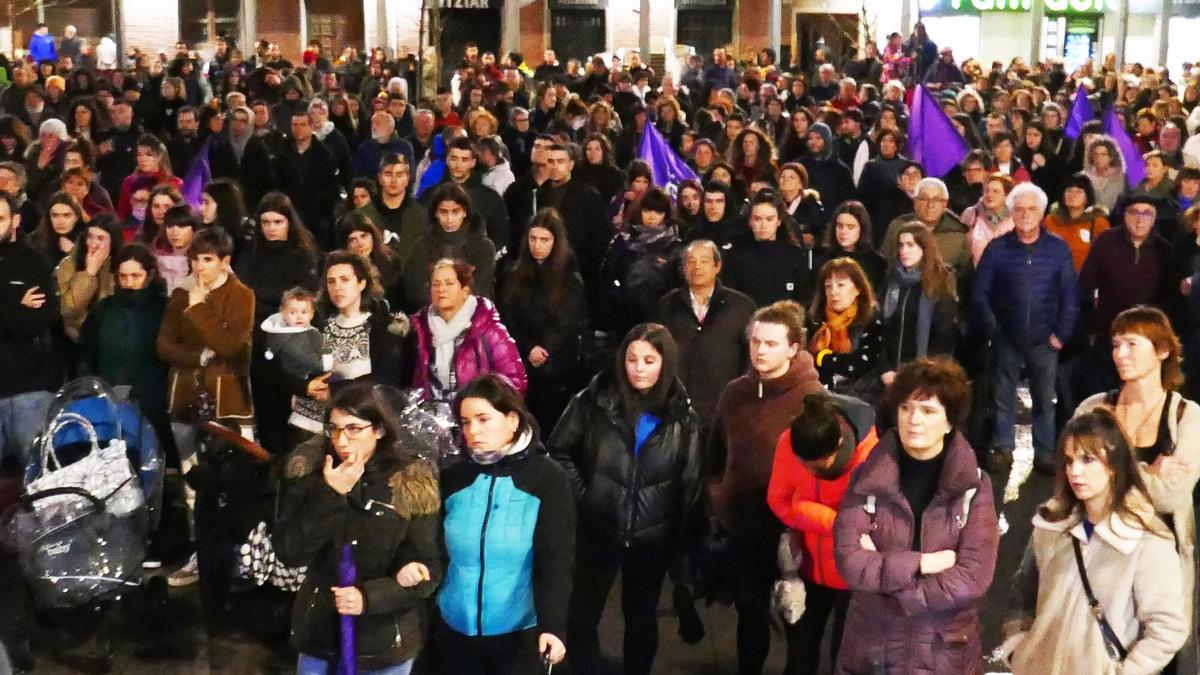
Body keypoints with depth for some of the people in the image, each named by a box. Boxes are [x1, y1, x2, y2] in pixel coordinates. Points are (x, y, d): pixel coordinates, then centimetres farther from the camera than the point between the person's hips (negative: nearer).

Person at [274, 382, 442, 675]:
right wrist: (329, 496, -21)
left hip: (386, 640, -1)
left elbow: (428, 571, -9)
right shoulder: (308, 470, -6)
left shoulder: (412, 482, -12)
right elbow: (289, 554, -11)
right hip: (320, 632, 2)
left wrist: (369, 598, -22)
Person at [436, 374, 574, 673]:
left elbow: (555, 559, -14)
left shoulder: (548, 479, -8)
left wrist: (553, 624, -23)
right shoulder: (453, 477, 2)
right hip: (456, 630, 3)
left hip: (520, 634, -3)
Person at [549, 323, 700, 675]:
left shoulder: (682, 415, -3)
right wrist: (580, 495, -6)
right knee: (582, 615, 6)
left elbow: (689, 484, 2)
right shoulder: (595, 400, -7)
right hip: (598, 531, -1)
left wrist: (680, 542, 2)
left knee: (642, 618, 17)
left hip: (652, 538, 1)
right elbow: (559, 451, 1)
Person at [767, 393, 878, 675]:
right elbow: (778, 500, -11)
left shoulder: (871, 453, -29)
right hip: (808, 567, 3)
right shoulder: (789, 441, -18)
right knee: (800, 651, 21)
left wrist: (804, 512, -22)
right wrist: (835, 522, -24)